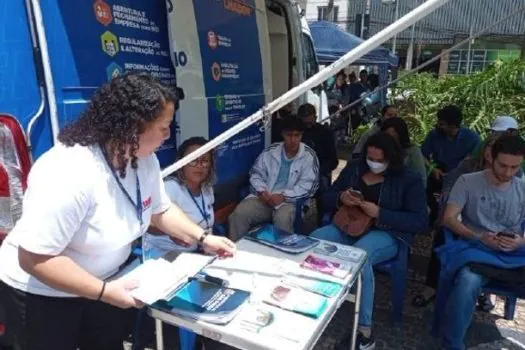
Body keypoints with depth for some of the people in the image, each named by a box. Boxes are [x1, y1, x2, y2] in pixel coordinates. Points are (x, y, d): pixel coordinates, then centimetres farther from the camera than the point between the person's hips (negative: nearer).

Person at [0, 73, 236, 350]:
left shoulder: (145, 160, -10)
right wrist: (104, 292, -31)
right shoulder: (69, 174, -35)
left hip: (105, 279, 7)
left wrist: (202, 238, -7)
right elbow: (34, 258, -32)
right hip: (42, 293, -7)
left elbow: (161, 210, 4)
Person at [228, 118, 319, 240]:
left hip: (290, 201, -3)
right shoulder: (270, 151, 9)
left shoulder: (309, 156, 0)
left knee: (282, 219, -37)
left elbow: (308, 185, -7)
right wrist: (262, 191, -9)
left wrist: (284, 196, -17)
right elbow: (256, 173, 11)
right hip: (264, 197, 3)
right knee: (239, 213, -22)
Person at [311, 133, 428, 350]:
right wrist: (340, 197, -12)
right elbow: (327, 198, 14)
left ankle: (364, 332, -25)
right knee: (313, 240, -27)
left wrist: (380, 213, -19)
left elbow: (420, 221, -9)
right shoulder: (354, 168, 12)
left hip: (385, 234, -4)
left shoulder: (408, 180, 0)